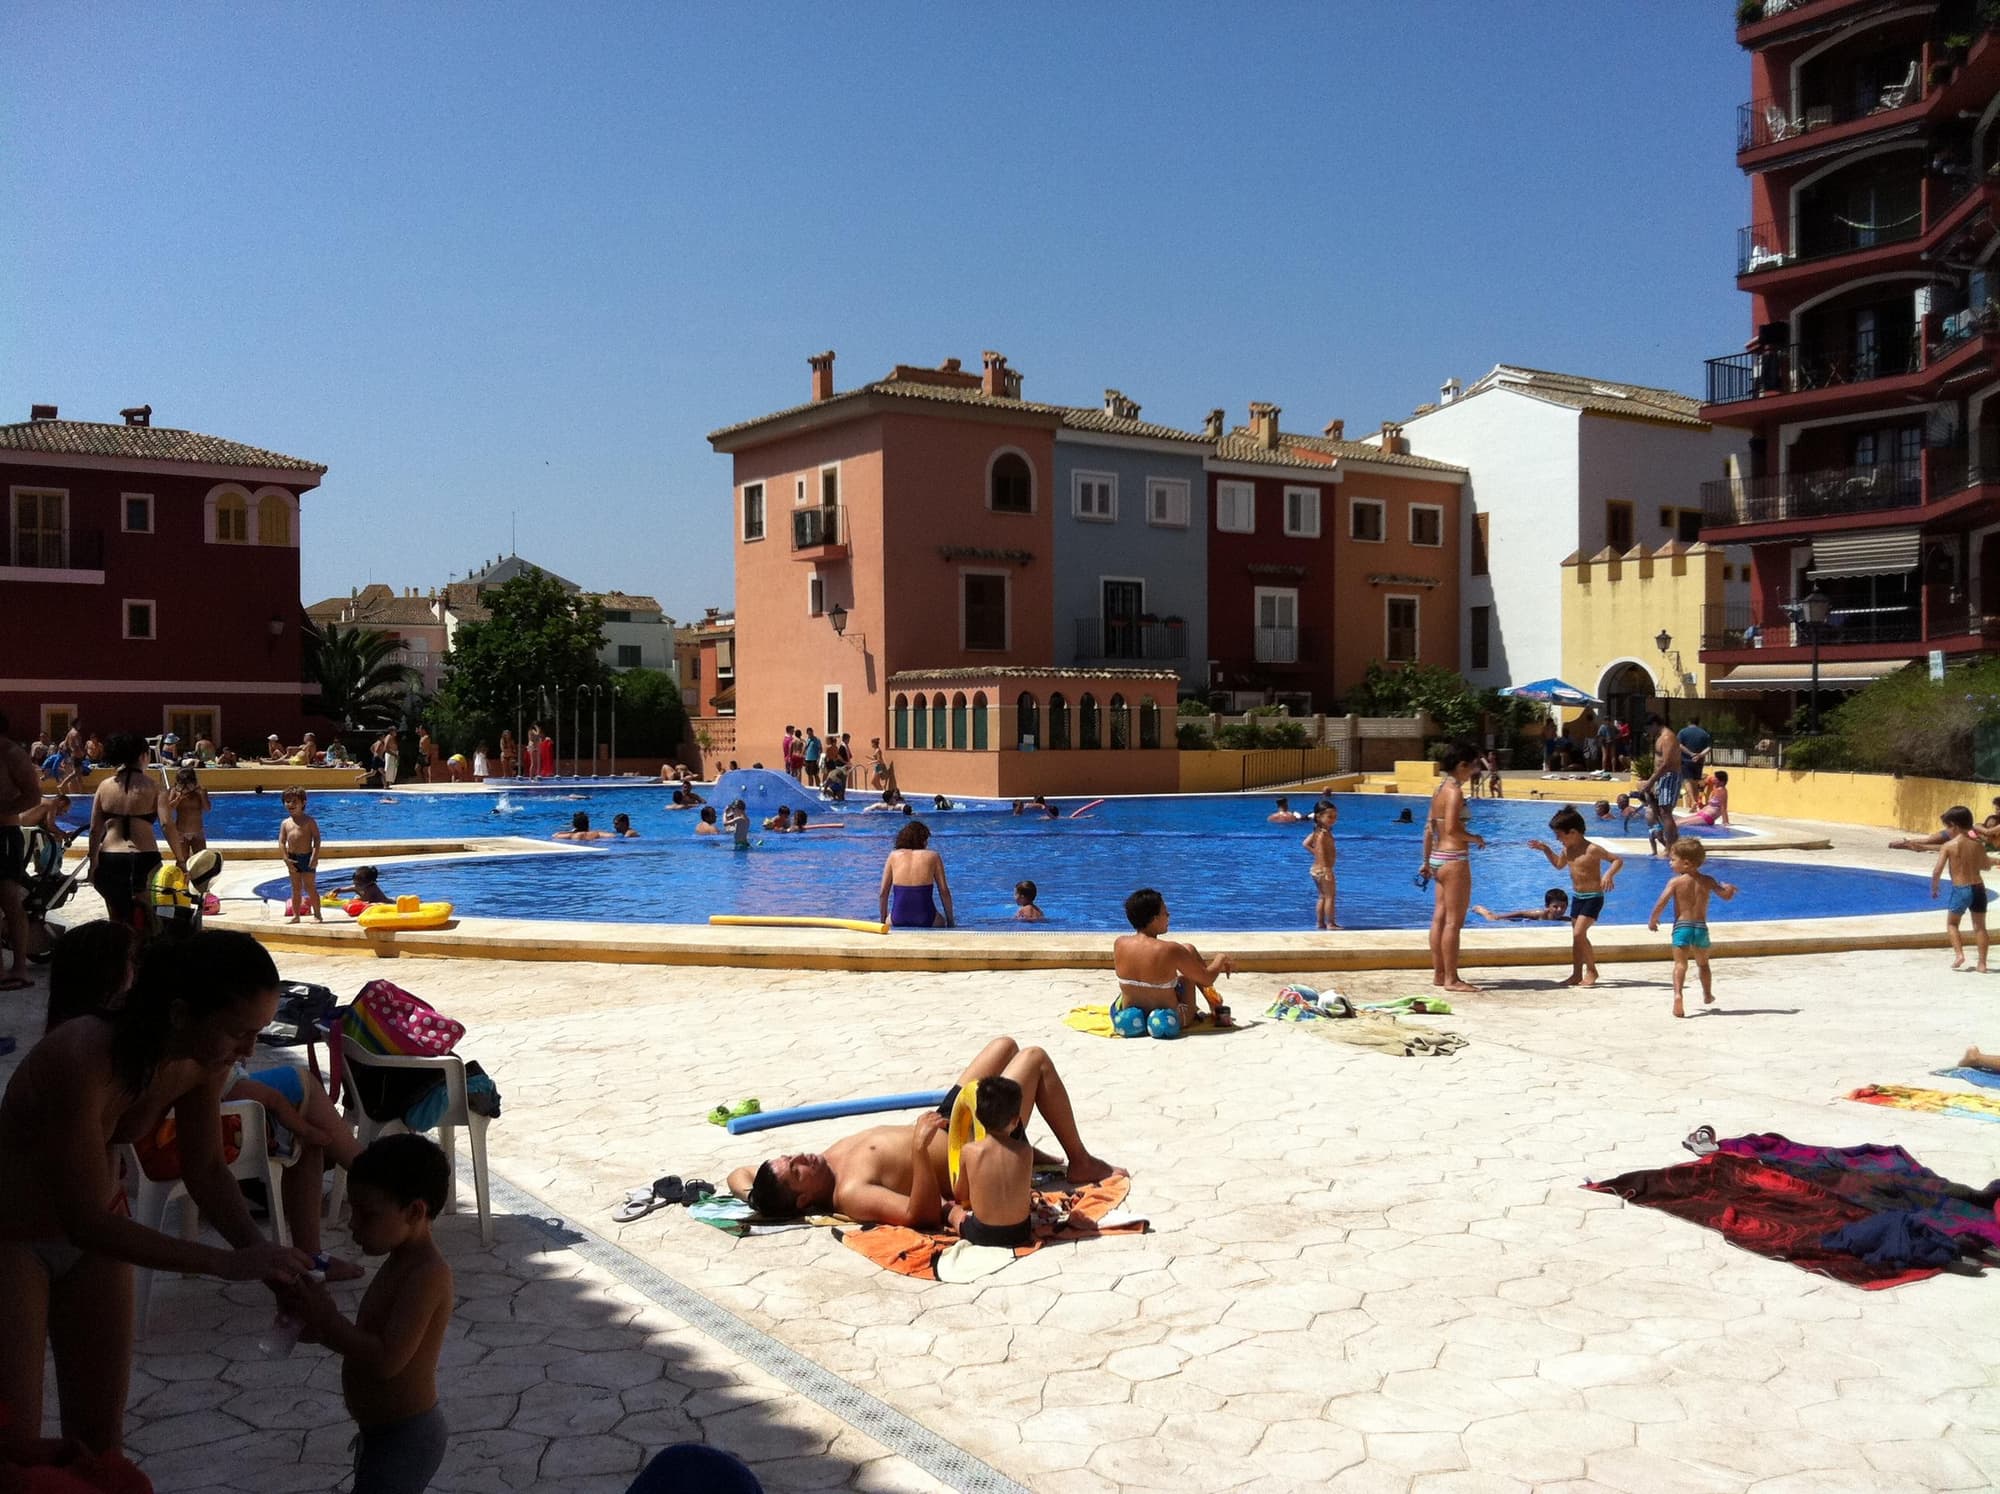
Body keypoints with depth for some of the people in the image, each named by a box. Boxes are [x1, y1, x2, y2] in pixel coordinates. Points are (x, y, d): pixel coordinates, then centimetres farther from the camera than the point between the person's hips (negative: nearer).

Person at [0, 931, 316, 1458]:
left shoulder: (203, 1059, -18)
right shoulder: (84, 1062, -38)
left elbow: (205, 1169, -3)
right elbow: (87, 1221, -33)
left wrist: (262, 1254, -19)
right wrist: (231, 1264, -34)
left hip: (92, 1227, 6)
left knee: (99, 1432, 13)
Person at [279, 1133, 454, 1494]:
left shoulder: (427, 1275, -24)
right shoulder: (399, 1262, 7)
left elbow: (387, 1359, -31)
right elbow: (369, 1341, 13)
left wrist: (326, 1318, -24)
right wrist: (319, 1325, -3)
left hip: (405, 1439, -10)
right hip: (383, 1434, 10)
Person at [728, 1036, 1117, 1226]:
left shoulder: (826, 1162, -11)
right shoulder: (850, 1194, -35)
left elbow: (739, 1174, 3)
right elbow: (925, 1214, -44)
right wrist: (919, 1149, -53)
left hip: (949, 1125, 9)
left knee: (1006, 1045, 20)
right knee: (1036, 1059, 0)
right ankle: (1081, 1162, 18)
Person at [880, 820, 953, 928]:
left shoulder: (894, 855, 12)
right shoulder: (933, 856, 9)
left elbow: (883, 893, 11)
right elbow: (944, 892, 7)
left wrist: (883, 920, 22)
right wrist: (950, 922, 16)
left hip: (898, 920, 1)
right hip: (925, 919, -1)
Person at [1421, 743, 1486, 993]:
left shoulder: (1440, 789, 12)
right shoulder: (1455, 791, -14)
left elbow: (1429, 829, 15)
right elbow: (1452, 828, -23)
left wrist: (1427, 862, 20)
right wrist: (1475, 838, -6)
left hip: (1438, 858, 9)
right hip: (1454, 859, -9)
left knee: (1440, 918, 12)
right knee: (1454, 921, -4)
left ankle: (1438, 974, 18)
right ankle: (1451, 979, 0)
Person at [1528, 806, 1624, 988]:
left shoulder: (1591, 849, -19)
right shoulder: (1568, 849, 6)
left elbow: (1618, 860, -19)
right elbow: (1559, 864, 26)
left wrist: (1609, 874, -36)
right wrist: (1546, 850, 15)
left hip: (1593, 897, -8)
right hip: (1577, 897, 8)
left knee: (1579, 933, -15)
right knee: (1577, 936, 11)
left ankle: (1591, 970, 1)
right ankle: (1577, 974, 19)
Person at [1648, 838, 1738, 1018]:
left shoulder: (1675, 881, -8)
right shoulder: (1707, 881, 3)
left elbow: (1661, 903, -15)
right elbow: (1726, 896, 11)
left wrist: (1653, 920, 2)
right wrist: (1728, 887, 35)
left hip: (1681, 926, -4)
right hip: (1701, 927, 4)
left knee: (1680, 964, -7)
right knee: (1703, 963, 24)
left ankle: (1677, 995, -29)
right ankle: (1708, 995, 41)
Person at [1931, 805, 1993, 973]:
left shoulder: (1948, 846, -10)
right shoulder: (1978, 843, 3)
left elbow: (1937, 871, -13)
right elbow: (1986, 866, 16)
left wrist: (1933, 889, 1)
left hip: (1960, 890, -4)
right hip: (1978, 888, 4)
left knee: (1951, 923, 16)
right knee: (1980, 926, 12)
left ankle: (1959, 953, -1)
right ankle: (1982, 963, 12)